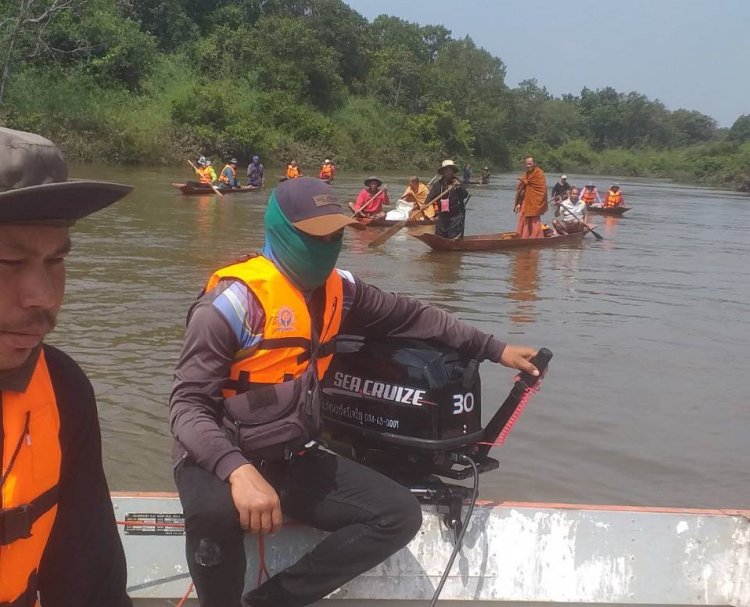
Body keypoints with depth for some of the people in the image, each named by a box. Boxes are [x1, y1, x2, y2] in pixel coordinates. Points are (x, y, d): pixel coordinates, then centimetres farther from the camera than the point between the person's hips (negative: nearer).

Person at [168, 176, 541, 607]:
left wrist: (495, 350, 15)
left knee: (400, 514, -7)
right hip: (222, 461, -6)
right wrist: (239, 471, -38)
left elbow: (412, 316, 15)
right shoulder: (234, 301, -18)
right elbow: (188, 404, -21)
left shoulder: (337, 289, 3)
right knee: (216, 513, -40)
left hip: (292, 460, 7)